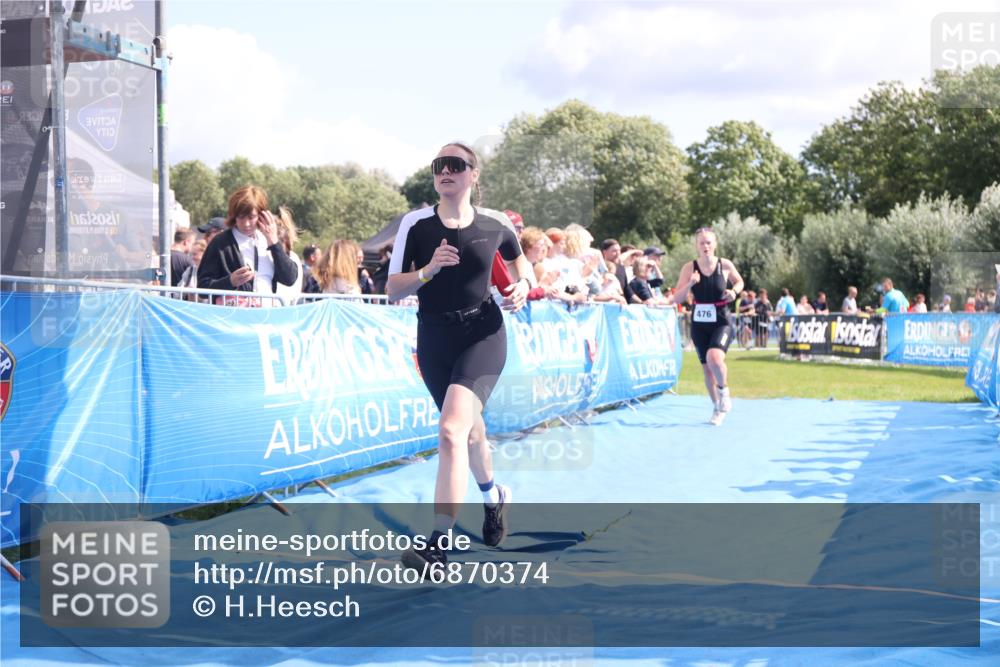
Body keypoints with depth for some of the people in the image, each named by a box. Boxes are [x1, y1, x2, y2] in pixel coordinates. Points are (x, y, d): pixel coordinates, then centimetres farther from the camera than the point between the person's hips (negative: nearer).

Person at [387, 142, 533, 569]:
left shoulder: (494, 224, -3)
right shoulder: (415, 223, -5)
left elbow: (521, 264, 17)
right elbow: (393, 290, -6)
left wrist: (523, 285, -5)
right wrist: (428, 269, -23)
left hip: (482, 334, -3)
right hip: (433, 338, 3)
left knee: (451, 429, -22)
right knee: (469, 429, 20)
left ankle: (439, 543, -22)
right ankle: (494, 497, 51)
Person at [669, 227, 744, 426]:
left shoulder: (725, 265, -6)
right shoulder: (689, 268, -5)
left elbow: (739, 282, 13)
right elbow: (677, 298, -5)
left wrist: (734, 292, -8)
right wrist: (690, 284, -22)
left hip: (721, 323, -3)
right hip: (699, 325, 3)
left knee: (714, 358, -28)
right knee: (707, 368, 9)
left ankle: (724, 391, 1)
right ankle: (718, 408, 29)